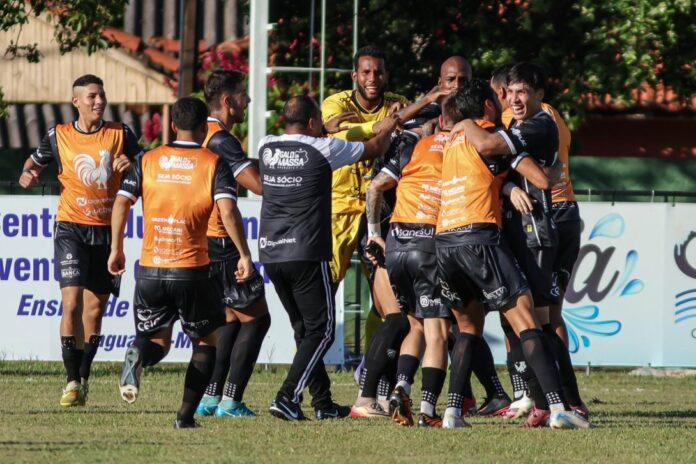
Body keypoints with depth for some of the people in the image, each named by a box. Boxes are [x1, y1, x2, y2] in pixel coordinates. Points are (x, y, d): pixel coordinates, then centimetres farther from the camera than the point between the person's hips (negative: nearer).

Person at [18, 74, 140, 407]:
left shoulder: (120, 134, 4)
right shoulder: (58, 136, 3)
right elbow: (35, 161, 20)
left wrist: (130, 165, -12)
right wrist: (28, 174, -3)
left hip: (108, 230, 2)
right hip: (71, 228, -2)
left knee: (95, 308, 6)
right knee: (72, 301, -15)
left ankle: (83, 377, 19)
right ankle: (72, 382, -11)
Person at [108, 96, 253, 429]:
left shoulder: (148, 161, 6)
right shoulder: (213, 164, -2)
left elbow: (121, 203, 1)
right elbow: (228, 211, -14)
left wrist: (116, 249, 10)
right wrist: (244, 255, -8)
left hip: (149, 270, 3)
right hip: (192, 270, -3)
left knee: (157, 341, 16)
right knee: (207, 341, 16)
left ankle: (138, 357, -22)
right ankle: (186, 415, 4)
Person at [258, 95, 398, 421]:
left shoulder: (266, 147, 7)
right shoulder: (323, 149, -6)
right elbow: (375, 148, 9)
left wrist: (327, 128, 45)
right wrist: (389, 128, 30)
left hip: (270, 253, 6)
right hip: (306, 255, -6)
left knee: (304, 329, 15)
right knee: (321, 331, 0)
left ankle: (323, 403, 17)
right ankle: (287, 397, -12)